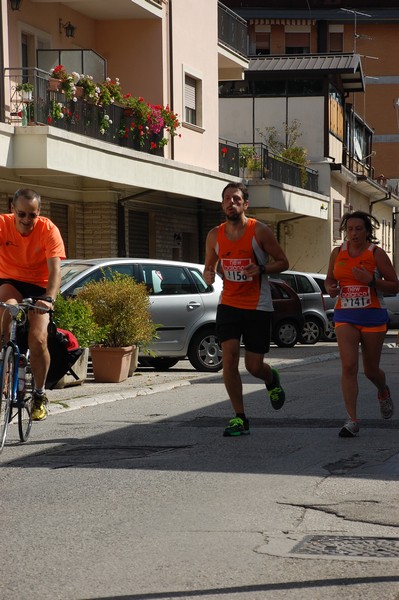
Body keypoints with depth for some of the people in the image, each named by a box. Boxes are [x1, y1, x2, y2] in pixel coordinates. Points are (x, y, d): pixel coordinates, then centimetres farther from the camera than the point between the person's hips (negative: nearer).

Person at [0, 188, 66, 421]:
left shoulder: (48, 229, -19)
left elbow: (55, 269, -26)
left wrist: (49, 298, -43)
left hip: (39, 286, 0)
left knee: (38, 340, -17)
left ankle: (40, 394, 7)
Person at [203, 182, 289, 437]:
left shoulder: (260, 231, -8)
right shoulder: (215, 235, 3)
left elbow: (283, 262, -2)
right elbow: (209, 267, 17)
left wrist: (261, 269, -20)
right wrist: (209, 275, -8)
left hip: (258, 307, -3)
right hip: (229, 304, 3)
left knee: (254, 366, 1)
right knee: (229, 358, -12)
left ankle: (272, 380, 40)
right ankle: (240, 418, -1)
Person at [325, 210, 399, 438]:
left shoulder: (376, 253, -4)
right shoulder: (338, 253, 5)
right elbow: (330, 278, 20)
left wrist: (371, 280, -19)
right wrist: (331, 288, -4)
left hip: (373, 316, -2)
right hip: (345, 316, 2)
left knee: (371, 370, 8)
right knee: (349, 366, -13)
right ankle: (352, 421, -12)